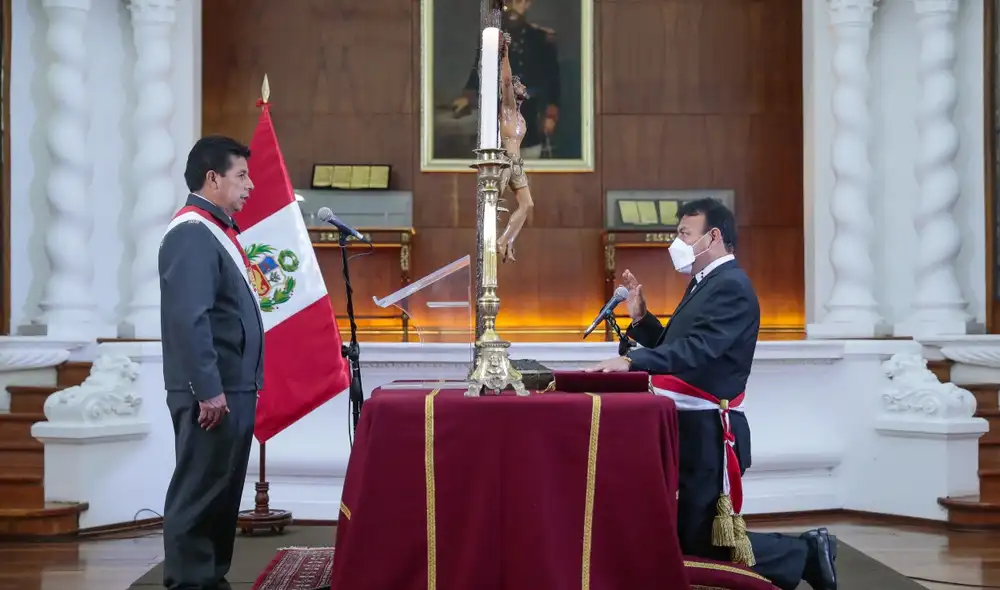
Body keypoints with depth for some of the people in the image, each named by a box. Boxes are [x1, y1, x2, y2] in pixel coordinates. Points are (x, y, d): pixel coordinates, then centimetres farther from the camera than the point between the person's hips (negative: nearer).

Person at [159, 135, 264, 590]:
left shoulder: (217, 230, 15)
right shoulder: (191, 234, -16)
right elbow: (188, 320, -23)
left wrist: (243, 383, 17)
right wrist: (208, 390, -24)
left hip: (232, 386, 10)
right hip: (212, 391, -10)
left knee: (222, 492, 15)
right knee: (199, 493, -3)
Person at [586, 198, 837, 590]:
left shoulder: (731, 286, -15)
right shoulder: (705, 283, 16)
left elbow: (698, 349, -29)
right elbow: (675, 347, 18)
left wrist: (632, 362, -37)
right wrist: (640, 317, 6)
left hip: (709, 432, -10)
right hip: (690, 428, 10)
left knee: (703, 543, -4)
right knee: (683, 535, 13)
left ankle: (805, 554, 10)